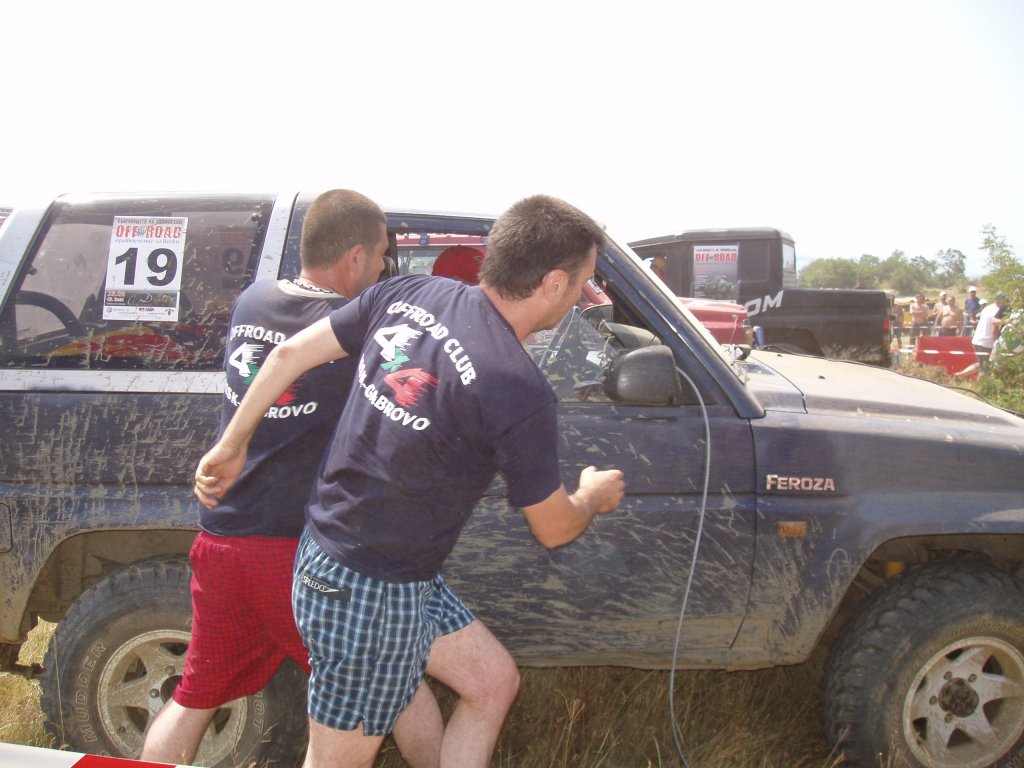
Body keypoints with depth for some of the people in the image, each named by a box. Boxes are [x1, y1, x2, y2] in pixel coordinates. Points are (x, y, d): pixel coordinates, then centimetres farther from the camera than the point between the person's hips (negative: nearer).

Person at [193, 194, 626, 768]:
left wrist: (232, 447, 15)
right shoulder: (521, 393, -26)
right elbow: (555, 529, -10)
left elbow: (289, 356, 1)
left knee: (494, 682, 19)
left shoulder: (410, 295, -6)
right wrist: (594, 496, 13)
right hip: (371, 597, -8)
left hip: (330, 550, 8)